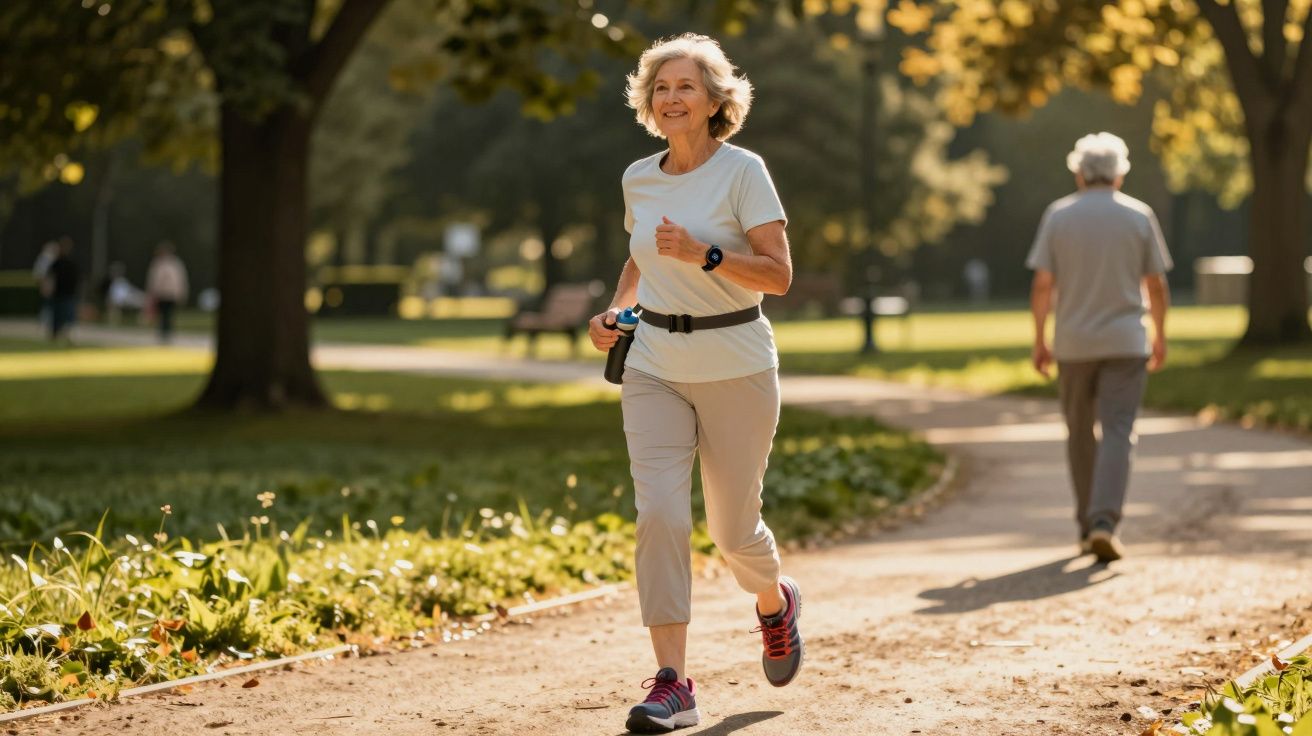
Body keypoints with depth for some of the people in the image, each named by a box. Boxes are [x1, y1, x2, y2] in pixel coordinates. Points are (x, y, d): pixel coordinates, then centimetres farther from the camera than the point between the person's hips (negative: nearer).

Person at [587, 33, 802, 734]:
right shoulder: (638, 178, 7)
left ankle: (775, 603, 42)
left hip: (735, 367, -3)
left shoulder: (743, 171, -8)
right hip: (654, 366, 4)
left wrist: (702, 255, -25)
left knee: (732, 530, 7)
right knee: (659, 514, -13)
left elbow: (779, 274, -12)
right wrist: (616, 310, 7)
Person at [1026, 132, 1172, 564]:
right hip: (1125, 343, -1)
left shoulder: (1058, 216, -1)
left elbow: (1042, 285, -4)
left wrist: (1039, 341, 3)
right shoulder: (1140, 216, 0)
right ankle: (1104, 523, -23)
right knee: (1117, 434, -6)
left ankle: (1088, 526, 19)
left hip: (1073, 344, 1)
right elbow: (1156, 286, 2)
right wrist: (1160, 337, 14)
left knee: (1080, 434, 15)